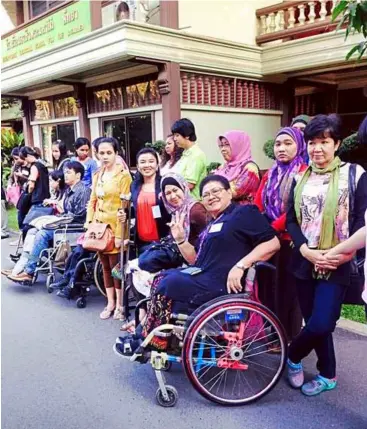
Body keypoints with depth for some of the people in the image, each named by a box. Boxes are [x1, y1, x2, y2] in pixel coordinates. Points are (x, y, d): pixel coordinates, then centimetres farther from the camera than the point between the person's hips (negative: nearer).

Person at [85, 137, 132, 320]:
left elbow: (124, 207, -14)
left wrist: (119, 234, -17)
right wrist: (89, 223, 6)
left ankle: (119, 304, 18)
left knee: (116, 266, 2)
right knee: (105, 266, 14)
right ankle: (110, 303, 27)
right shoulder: (97, 175, 11)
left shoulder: (123, 175, -10)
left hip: (115, 227, -6)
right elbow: (92, 201, 15)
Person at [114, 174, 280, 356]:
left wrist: (240, 265, -25)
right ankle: (148, 331, 4)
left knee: (166, 286, -13)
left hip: (221, 283, -10)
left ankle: (153, 343, 2)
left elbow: (272, 243, -17)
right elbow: (197, 260, 19)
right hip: (204, 275, 10)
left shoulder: (244, 212, -6)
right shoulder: (212, 225, 22)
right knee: (161, 278, 4)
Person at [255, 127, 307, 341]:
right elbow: (258, 206, 7)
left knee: (289, 289, 4)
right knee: (268, 287, 12)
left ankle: (291, 339, 19)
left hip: (290, 240, -6)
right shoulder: (270, 175, 14)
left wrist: (273, 227, -20)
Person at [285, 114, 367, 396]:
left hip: (337, 265, -3)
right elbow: (291, 219, 5)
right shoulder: (300, 178, 9)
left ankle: (292, 357, 20)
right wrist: (305, 250, -11)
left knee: (320, 325, -10)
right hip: (305, 262, 3)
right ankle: (328, 375, 30)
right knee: (315, 323, 8)